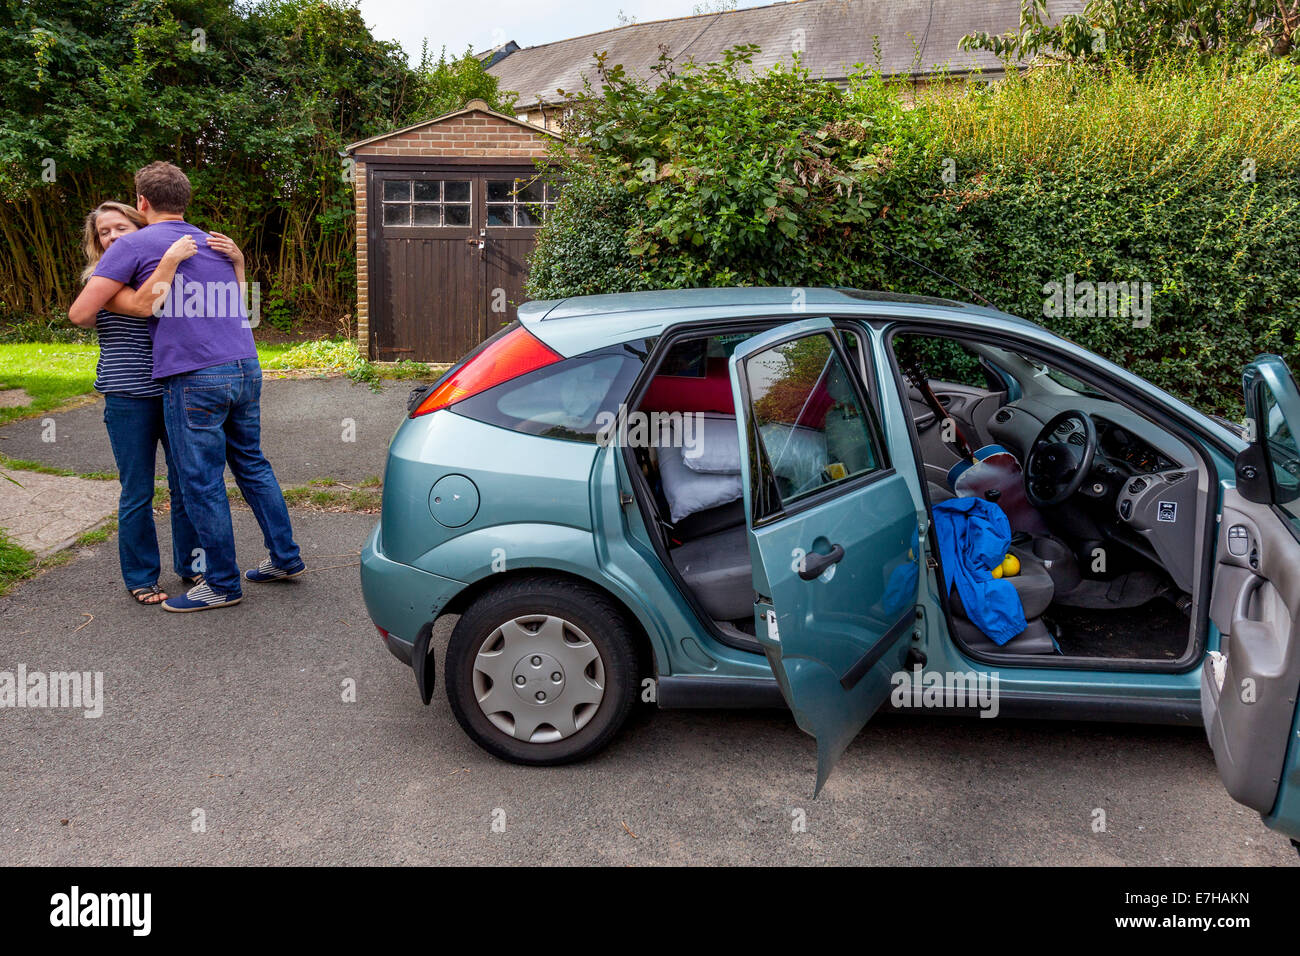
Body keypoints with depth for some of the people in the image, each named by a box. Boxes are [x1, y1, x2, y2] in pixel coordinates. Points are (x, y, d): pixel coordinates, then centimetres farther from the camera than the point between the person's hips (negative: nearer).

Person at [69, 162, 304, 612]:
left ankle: (223, 584, 12)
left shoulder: (133, 246, 0)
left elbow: (81, 311, -4)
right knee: (251, 464, 19)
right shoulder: (216, 244, 20)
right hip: (246, 369, 7)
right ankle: (285, 557, 26)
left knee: (202, 483, 3)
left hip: (194, 378, -7)